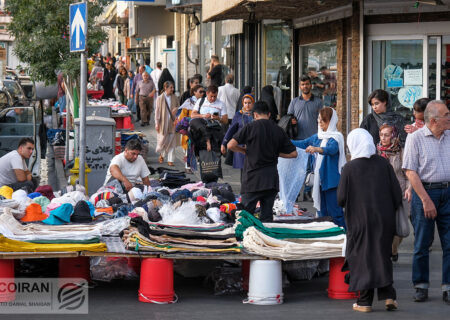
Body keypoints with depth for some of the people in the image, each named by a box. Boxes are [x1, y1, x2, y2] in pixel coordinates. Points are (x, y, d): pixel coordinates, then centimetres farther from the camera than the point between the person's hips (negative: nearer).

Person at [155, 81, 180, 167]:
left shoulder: (175, 98, 5)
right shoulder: (160, 98, -3)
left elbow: (179, 107, 17)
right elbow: (157, 111, -1)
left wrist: (176, 109, -8)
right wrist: (157, 123, -5)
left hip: (172, 122, 2)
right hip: (163, 122, -2)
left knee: (172, 142, 0)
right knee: (163, 140, 3)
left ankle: (170, 160, 5)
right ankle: (161, 154, 33)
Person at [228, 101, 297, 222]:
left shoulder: (250, 127, -4)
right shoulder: (279, 131, 6)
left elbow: (230, 145, -10)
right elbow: (293, 153, 8)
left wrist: (245, 151, 8)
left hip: (253, 177, -3)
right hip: (272, 180, 3)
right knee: (267, 215, 8)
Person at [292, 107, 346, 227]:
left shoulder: (336, 137, -10)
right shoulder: (318, 137, 12)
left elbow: (332, 149, -30)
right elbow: (304, 144, 24)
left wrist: (316, 149, -47)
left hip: (332, 180, -7)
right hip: (320, 179, 7)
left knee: (334, 213, -9)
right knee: (322, 213, 9)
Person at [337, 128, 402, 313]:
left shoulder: (349, 168, -11)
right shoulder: (383, 163, -3)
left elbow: (341, 200, -8)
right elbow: (397, 193, -1)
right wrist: (390, 211, 13)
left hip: (360, 221, -3)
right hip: (384, 219, 3)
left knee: (362, 257, 7)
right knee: (382, 256, 15)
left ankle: (365, 302, 8)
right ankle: (388, 296, 4)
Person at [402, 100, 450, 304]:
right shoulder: (415, 138, -4)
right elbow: (411, 172, -8)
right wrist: (426, 200, -13)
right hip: (425, 190, -3)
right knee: (422, 243, 3)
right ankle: (421, 286, 15)